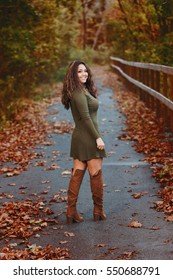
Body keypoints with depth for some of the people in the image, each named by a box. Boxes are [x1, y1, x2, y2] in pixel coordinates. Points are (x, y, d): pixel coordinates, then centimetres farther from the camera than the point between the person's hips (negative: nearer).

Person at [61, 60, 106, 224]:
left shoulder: (83, 90, 15)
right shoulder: (80, 93, -15)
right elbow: (86, 117, -21)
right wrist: (98, 137, -20)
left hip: (78, 136, 9)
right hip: (89, 137, -9)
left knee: (77, 174, 8)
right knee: (96, 174, 3)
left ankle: (71, 212, 9)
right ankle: (98, 211, 16)